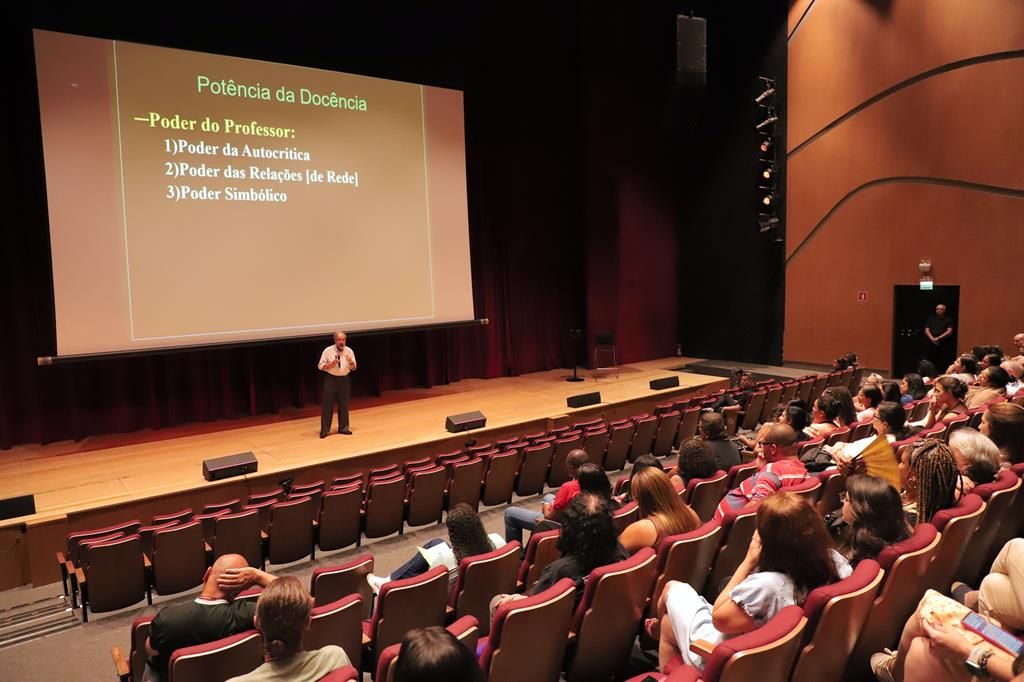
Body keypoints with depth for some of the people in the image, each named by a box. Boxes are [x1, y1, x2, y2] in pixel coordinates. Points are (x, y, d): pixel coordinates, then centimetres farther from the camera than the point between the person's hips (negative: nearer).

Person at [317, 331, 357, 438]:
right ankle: (324, 430, 7)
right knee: (327, 405, 0)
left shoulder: (349, 351, 0)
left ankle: (343, 428, 22)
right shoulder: (328, 351, -7)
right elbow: (320, 366, -4)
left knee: (344, 405, 9)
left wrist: (351, 362, -18)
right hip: (330, 380, -3)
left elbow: (353, 368, 4)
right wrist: (331, 364, -20)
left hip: (344, 380, 3)